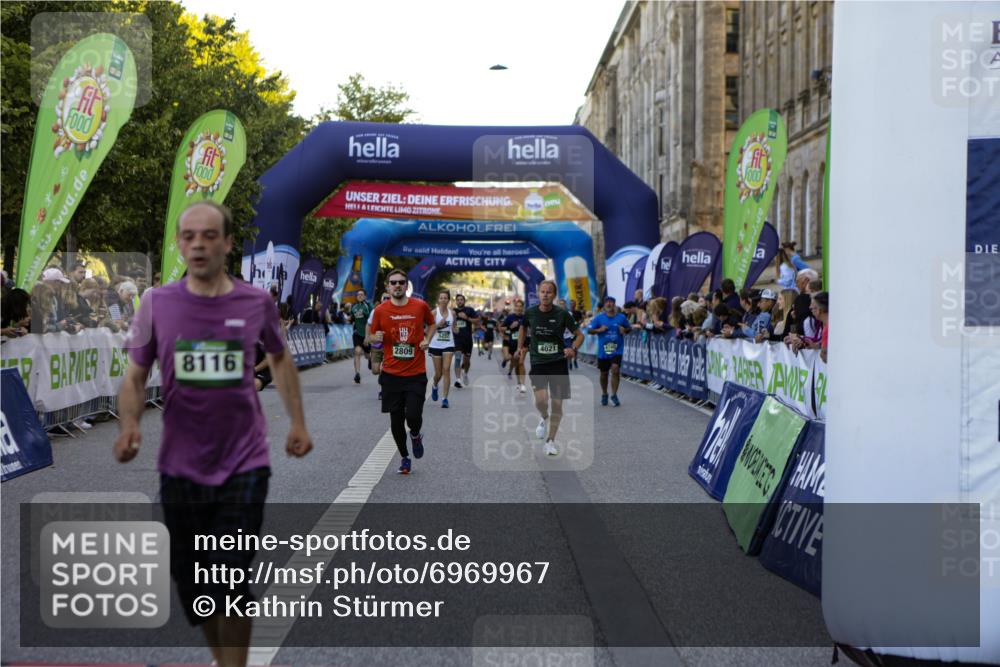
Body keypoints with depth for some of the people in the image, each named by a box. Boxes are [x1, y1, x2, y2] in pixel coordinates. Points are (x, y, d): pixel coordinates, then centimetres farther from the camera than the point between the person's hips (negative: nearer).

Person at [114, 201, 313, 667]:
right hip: (180, 467, 2)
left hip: (244, 465, -2)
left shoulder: (256, 303, -2)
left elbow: (279, 358, 16)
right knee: (190, 580, 12)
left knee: (231, 580, -8)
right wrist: (128, 424, -17)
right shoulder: (157, 304, -2)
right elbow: (136, 376, 2)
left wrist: (298, 422, 12)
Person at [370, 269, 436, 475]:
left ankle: (415, 436, 24)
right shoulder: (380, 310, -1)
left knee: (413, 416, -12)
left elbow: (432, 324, 17)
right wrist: (377, 338, -12)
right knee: (396, 420, 4)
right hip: (391, 373, 1)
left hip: (416, 373, -1)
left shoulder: (420, 306, -1)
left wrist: (427, 340, 0)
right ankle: (404, 457, 25)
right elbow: (374, 336, 11)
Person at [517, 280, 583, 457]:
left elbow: (579, 334, 1)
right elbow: (524, 329, 21)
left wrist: (573, 349, -15)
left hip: (558, 363, 0)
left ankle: (550, 441, 19)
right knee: (541, 400, -19)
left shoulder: (562, 314, -7)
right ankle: (544, 418, 18)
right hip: (538, 363, 0)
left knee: (557, 404, 1)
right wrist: (521, 347, 15)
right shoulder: (530, 313, -2)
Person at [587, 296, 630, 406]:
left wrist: (624, 330, -9)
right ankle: (604, 394, 33)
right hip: (603, 350, 1)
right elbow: (590, 331, 0)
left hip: (617, 349, -1)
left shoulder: (621, 317, 0)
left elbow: (628, 329, 13)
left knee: (615, 369, -18)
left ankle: (614, 395, -5)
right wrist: (599, 330, -17)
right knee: (604, 373, 12)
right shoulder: (599, 317, -2)